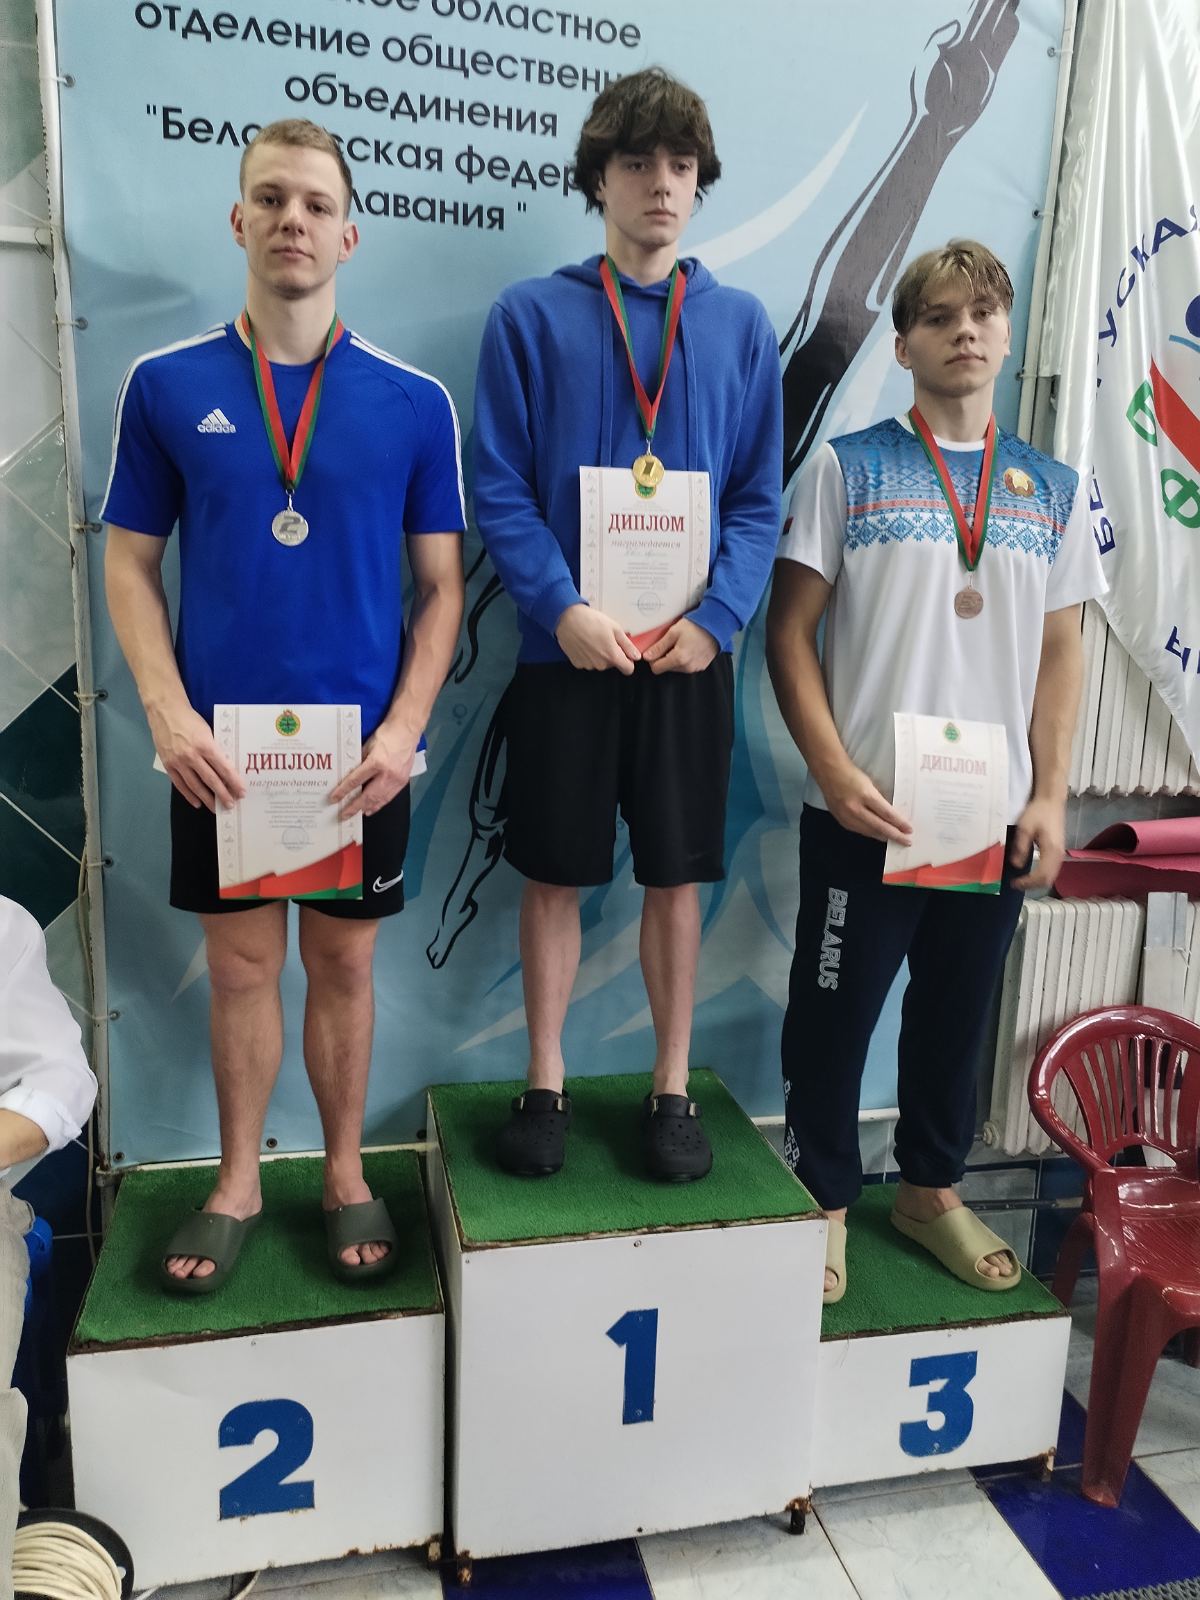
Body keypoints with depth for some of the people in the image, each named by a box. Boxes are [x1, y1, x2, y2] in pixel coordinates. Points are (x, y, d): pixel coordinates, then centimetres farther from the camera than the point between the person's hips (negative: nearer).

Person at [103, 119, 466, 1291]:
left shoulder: (414, 402, 0)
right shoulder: (167, 385, 1)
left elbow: (442, 584, 1)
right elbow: (129, 565, 4)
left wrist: (403, 730, -10)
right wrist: (168, 715, -9)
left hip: (364, 747, 0)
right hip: (219, 745, 1)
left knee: (343, 963, 11)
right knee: (241, 964, 11)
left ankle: (345, 1175, 31)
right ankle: (237, 1184, 31)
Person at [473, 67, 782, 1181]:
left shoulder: (739, 325, 8)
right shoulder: (530, 316, 3)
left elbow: (759, 498, 5)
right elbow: (499, 486, -2)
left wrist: (716, 617, -9)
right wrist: (563, 610, -15)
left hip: (691, 657, 2)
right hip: (566, 654, -1)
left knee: (677, 877, 9)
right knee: (554, 876, 7)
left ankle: (672, 1089, 25)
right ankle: (546, 1087, 25)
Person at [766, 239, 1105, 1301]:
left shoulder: (1055, 489, 9)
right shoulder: (848, 468, -1)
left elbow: (1060, 653, 11)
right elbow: (791, 633, -4)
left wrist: (1050, 797, 3)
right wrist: (835, 771, -13)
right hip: (865, 809, -3)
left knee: (958, 1011, 15)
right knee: (835, 1012, 7)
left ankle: (932, 1188, 36)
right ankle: (824, 1200, 27)